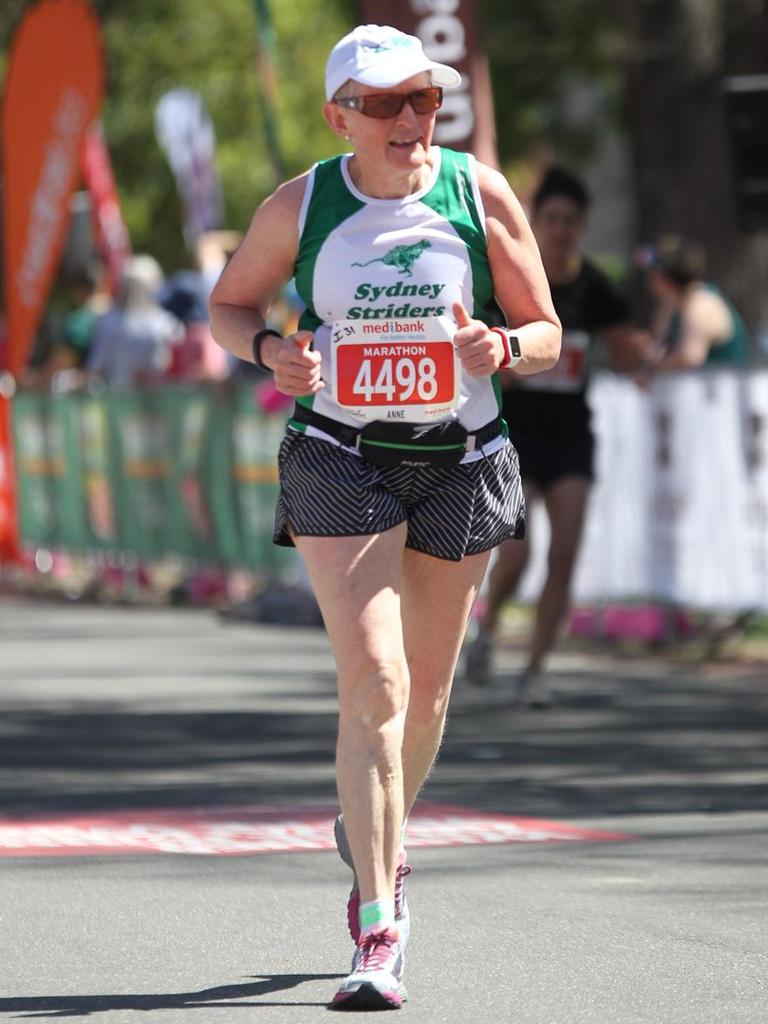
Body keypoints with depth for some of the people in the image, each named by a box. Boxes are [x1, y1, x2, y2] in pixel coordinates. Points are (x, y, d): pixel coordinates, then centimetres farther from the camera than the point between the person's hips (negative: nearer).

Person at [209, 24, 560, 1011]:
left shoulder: (481, 194, -4)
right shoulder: (299, 206, -5)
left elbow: (547, 334, 1)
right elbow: (227, 304, 9)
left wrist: (502, 347, -22)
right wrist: (269, 349, -13)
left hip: (461, 459, 2)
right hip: (341, 457, -2)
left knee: (426, 687, 14)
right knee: (374, 682, -16)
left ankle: (374, 842, 45)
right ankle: (379, 935, -17)